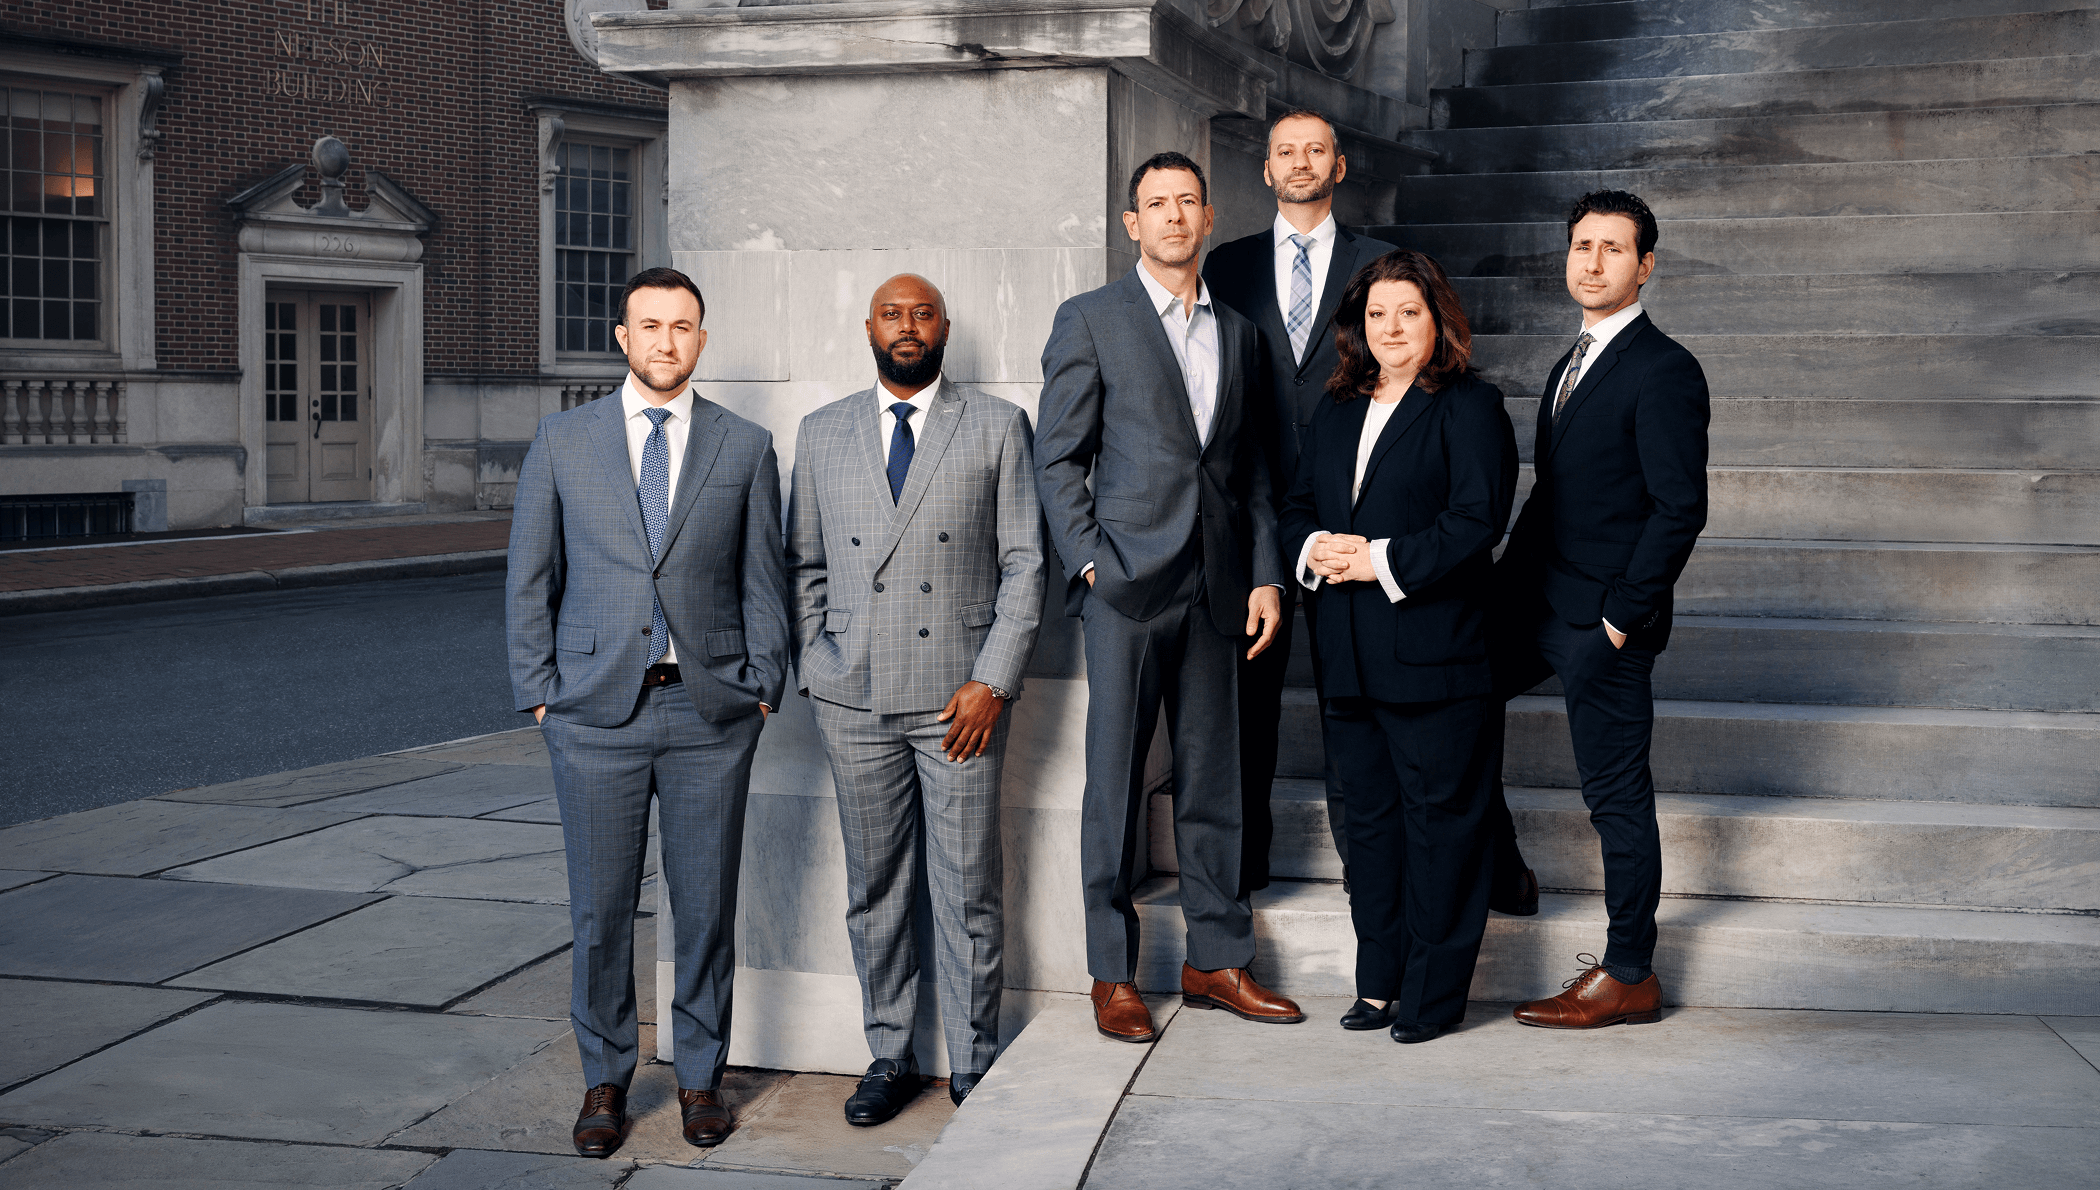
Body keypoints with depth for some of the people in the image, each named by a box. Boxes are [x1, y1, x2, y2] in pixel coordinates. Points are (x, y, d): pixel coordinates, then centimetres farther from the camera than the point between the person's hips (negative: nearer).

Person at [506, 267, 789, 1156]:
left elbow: (763, 582, 7)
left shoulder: (745, 448, 5)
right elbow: (530, 580, 7)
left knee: (707, 904, 6)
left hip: (711, 713, 0)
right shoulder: (562, 442, 5)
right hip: (597, 712, 0)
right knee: (601, 906, 4)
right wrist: (537, 692, 1)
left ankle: (701, 1078, 20)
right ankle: (605, 1080, 19)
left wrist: (763, 690, 0)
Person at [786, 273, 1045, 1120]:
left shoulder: (997, 427, 4)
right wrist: (815, 672, 3)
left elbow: (1024, 564, 0)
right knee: (874, 888, 8)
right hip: (855, 700, 2)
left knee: (967, 892, 1)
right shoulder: (822, 434, 11)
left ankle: (975, 1066, 14)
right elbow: (804, 566, 13)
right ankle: (889, 1058, 20)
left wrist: (993, 681, -8)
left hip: (959, 695, -2)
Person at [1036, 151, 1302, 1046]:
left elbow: (1251, 466, 16)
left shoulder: (1236, 332, 16)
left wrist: (1266, 574, 8)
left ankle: (1217, 959, 18)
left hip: (1216, 584, 4)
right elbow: (1057, 458, -1)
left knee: (1213, 777, 9)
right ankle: (1112, 973, 8)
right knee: (1115, 779, 0)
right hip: (1128, 578, -4)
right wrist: (1089, 561, -10)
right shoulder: (1090, 320, 2)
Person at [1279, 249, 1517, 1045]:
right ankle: (1380, 983, 21)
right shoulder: (1337, 410, 17)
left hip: (1435, 654, -7)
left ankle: (1433, 993, 8)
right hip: (1350, 655, 7)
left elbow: (1476, 520, -14)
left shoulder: (1469, 407, -4)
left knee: (1439, 821, -1)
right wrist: (1315, 548, -3)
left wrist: (1383, 561, -17)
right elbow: (1298, 503, 19)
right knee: (1369, 817, 12)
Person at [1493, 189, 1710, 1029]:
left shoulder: (1663, 371, -13)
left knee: (1617, 798, -1)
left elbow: (1679, 509, -18)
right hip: (1535, 602, 9)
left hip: (1601, 621, -9)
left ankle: (1630, 977, 10)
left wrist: (1623, 615, -17)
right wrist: (1511, 576, 11)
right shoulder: (1572, 366, 15)